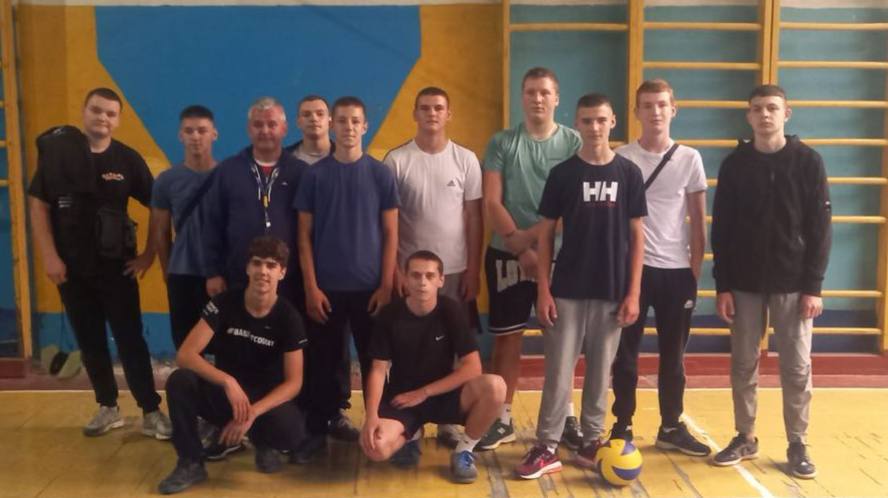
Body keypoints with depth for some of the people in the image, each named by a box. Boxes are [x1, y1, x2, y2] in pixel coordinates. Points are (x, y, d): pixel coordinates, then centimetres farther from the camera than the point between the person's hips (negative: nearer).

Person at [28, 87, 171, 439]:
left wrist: (149, 254, -3)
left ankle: (151, 412, 5)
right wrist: (49, 256, -7)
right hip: (72, 268, 2)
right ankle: (108, 408, 25)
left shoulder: (128, 159, -4)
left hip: (117, 266, -2)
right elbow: (38, 205, -1)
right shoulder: (57, 151, -2)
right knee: (90, 342, 11)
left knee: (130, 340, -1)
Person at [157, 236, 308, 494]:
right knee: (179, 381, -29)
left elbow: (293, 382, -14)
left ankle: (263, 442, 6)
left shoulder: (289, 317, -13)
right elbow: (185, 354, -20)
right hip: (223, 392, 1)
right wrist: (228, 382, -35)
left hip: (266, 398, -1)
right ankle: (191, 463, -12)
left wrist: (252, 413, -30)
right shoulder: (224, 303, -11)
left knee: (291, 432, -33)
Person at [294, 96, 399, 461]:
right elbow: (304, 235, 2)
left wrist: (386, 286, -5)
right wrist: (311, 287, -5)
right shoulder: (314, 174, 2)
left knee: (374, 361, 8)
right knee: (322, 362, 7)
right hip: (327, 287, 0)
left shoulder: (381, 174, 1)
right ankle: (317, 432, 19)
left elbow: (391, 234, 1)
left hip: (369, 287, 0)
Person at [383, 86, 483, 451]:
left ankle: (447, 420, 18)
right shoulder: (397, 160, -2)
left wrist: (473, 269, -1)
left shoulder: (466, 159, 2)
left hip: (455, 270, 1)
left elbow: (474, 218, 4)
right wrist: (392, 270, -6)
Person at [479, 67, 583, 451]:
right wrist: (520, 246, -14)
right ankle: (502, 418, 16)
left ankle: (565, 416, 20)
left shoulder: (573, 143, 1)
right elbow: (492, 203, -4)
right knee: (507, 339, 6)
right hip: (507, 254, 0)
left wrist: (533, 234, -15)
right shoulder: (501, 143, 3)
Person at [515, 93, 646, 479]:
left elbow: (636, 236, 3)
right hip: (567, 291, -1)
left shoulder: (629, 173, 1)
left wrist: (633, 292, -2)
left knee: (600, 371, 10)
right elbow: (546, 234, 2)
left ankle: (591, 442, 23)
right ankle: (547, 448, 9)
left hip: (612, 292, 1)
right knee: (559, 370, 1)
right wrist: (543, 290, -5)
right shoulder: (562, 174, 0)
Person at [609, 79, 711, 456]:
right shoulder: (620, 158, -2)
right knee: (626, 353, 5)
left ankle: (671, 428, 24)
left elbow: (698, 221, 7)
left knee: (673, 355, 11)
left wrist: (695, 270, 3)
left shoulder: (689, 159, 4)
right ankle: (622, 428, 17)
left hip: (676, 270, 2)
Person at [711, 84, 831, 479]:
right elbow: (721, 230, 2)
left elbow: (820, 229, -3)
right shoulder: (735, 164, 2)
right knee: (743, 365, 8)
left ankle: (797, 445, 17)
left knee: (797, 368, 4)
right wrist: (722, 286, -3)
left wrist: (813, 287, -8)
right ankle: (745, 438, 21)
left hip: (792, 285, -1)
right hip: (744, 284, 1)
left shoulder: (808, 162, -1)